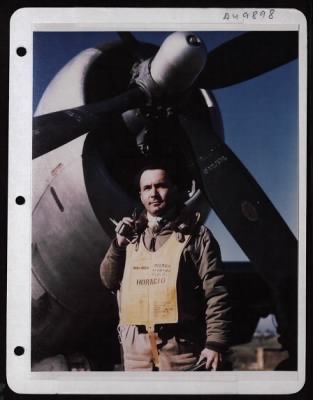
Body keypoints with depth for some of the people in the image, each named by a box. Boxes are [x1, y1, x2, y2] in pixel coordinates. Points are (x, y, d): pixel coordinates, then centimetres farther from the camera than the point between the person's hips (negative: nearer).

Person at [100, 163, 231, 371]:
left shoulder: (195, 235, -1)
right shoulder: (132, 235, 15)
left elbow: (215, 293, -6)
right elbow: (109, 280, 15)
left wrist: (215, 343, -15)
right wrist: (119, 245, 0)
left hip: (181, 345, -4)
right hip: (137, 345, 5)